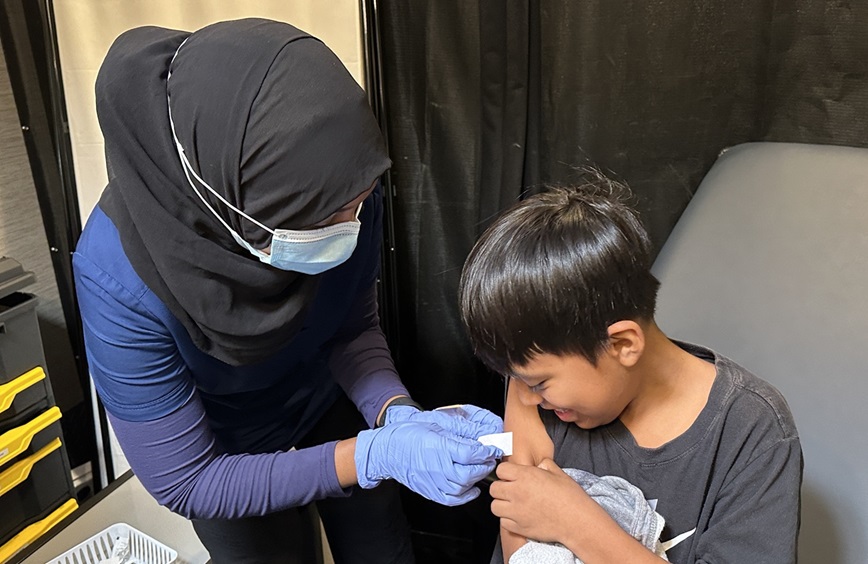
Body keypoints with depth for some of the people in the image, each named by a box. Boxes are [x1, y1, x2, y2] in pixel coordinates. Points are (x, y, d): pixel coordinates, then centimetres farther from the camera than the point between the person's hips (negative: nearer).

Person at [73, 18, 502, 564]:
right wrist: (373, 454, -39)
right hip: (230, 457, -2)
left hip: (332, 401, 3)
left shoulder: (340, 199, -31)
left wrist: (399, 416, -34)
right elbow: (184, 480, -29)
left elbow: (355, 328, -14)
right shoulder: (118, 275, -38)